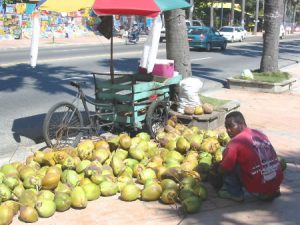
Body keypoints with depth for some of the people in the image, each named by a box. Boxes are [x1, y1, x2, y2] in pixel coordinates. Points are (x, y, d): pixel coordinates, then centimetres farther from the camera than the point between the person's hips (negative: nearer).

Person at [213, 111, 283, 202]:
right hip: (277, 182, 6)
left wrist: (217, 167, 17)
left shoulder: (235, 142, -11)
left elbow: (223, 169, -7)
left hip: (259, 188, -6)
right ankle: (270, 192, 23)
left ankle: (234, 192, 8)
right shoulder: (259, 134, 9)